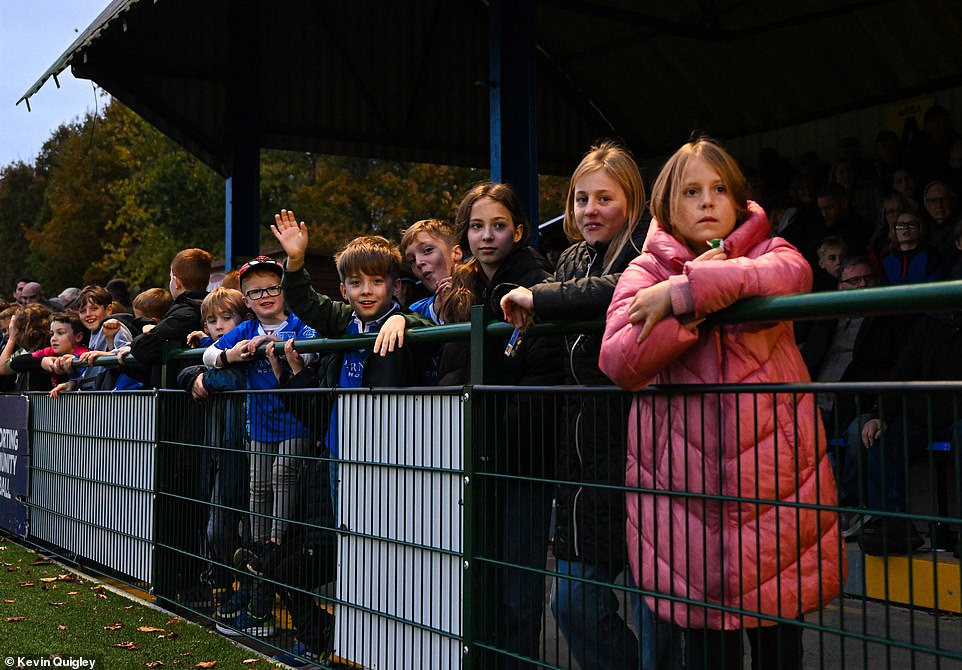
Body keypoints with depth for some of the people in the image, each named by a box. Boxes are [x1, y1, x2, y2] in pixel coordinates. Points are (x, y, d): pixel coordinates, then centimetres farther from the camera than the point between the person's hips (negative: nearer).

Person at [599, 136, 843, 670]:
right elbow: (619, 362, -7)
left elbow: (791, 275, -16)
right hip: (685, 488, 0)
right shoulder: (644, 273, 9)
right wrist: (701, 294, -11)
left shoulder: (768, 252, 11)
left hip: (775, 476, 1)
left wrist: (684, 293, -18)